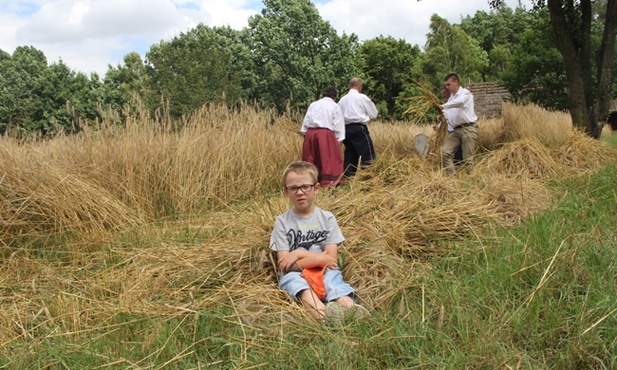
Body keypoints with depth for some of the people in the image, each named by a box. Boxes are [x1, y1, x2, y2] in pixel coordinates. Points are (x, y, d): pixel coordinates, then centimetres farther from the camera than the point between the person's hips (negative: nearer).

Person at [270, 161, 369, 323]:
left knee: (333, 277, -31)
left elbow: (331, 259, -1)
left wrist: (300, 253, -9)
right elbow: (285, 265, -5)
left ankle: (351, 311, -60)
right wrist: (320, 258, -10)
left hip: (324, 272, 2)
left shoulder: (327, 218, 6)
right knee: (292, 279, -35)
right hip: (295, 274, -1)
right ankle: (322, 314, -63)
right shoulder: (282, 222, 2)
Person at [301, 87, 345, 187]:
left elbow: (306, 121, 14)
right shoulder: (335, 106, 5)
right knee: (329, 159, 0)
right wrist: (338, 140, 4)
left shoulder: (313, 104, 15)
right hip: (325, 134, -4)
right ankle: (329, 182, -5)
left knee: (311, 159, 12)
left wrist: (305, 134, 17)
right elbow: (338, 125, 2)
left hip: (310, 134, 4)